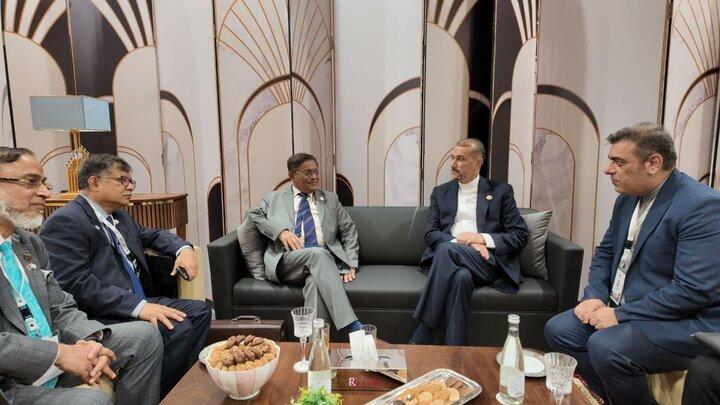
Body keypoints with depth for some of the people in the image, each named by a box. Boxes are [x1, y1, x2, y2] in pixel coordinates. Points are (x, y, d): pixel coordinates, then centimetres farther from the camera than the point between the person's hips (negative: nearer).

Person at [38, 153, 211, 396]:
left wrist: (183, 249, 6)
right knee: (178, 328, -25)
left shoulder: (119, 215, 17)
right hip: (100, 315, -9)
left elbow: (153, 235, 30)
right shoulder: (64, 222, -12)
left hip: (138, 301, 9)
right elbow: (75, 283, -20)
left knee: (199, 311, -1)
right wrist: (139, 307, -28)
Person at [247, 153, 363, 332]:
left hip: (324, 259, 2)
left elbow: (349, 230, 20)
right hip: (286, 261, -1)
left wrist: (351, 264, 5)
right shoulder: (274, 198, 22)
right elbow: (252, 215, 8)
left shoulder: (330, 199, 24)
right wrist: (280, 231, -10)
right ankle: (352, 326, -43)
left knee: (316, 282, -36)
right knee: (318, 253, -35)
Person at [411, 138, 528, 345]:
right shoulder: (440, 192, 19)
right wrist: (463, 242, -10)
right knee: (461, 277, -36)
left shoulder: (501, 191, 14)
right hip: (450, 258, 2)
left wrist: (482, 238, -9)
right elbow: (430, 234, 8)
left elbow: (520, 235, 7)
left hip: (488, 263, -2)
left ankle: (420, 338, -31)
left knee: (447, 249, -33)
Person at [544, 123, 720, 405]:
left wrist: (621, 314, -21)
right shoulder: (627, 198, 6)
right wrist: (594, 296, -3)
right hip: (622, 309, 8)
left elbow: (693, 290, -25)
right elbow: (605, 252, 15)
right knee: (557, 329, -2)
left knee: (605, 347, -30)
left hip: (683, 322, -8)